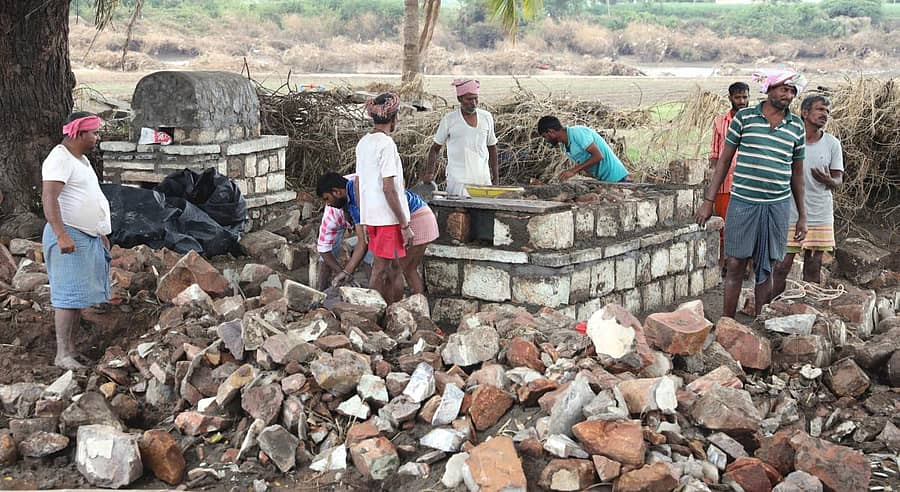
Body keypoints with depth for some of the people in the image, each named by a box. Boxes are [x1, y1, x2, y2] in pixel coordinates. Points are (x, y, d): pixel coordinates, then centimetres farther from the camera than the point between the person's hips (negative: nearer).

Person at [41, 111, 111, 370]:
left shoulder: (81, 160, 17)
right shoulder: (60, 160, -14)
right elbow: (49, 198, -24)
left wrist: (101, 233, 26)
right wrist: (61, 235, -32)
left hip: (89, 238, 10)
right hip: (70, 237, -10)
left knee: (80, 295, 11)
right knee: (69, 296, -9)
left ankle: (71, 346, 17)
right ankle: (62, 354, -6)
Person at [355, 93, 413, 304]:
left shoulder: (363, 142, 9)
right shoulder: (386, 144, -16)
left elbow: (358, 184, 13)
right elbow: (388, 189, -19)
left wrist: (363, 219, 21)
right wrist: (405, 225, -15)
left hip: (370, 215, 8)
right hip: (387, 217, -8)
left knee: (393, 267, 17)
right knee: (381, 271, 0)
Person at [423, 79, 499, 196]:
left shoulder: (486, 117, 9)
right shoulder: (449, 119, 0)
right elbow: (435, 148, 7)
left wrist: (496, 178, 16)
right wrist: (429, 173, -6)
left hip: (483, 179, 3)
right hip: (458, 181, -3)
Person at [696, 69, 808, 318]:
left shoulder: (796, 126, 8)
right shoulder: (744, 117, 1)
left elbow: (797, 173, 14)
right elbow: (724, 159, 4)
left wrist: (802, 215, 13)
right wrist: (709, 201, 0)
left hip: (777, 205, 2)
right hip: (742, 202, -2)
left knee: (765, 269, 7)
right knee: (735, 265, 0)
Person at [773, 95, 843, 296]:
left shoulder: (832, 144, 1)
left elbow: (838, 179, 4)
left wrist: (828, 180, -17)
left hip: (820, 215, 2)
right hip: (789, 213, -2)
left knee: (813, 268, 7)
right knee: (782, 266, -1)